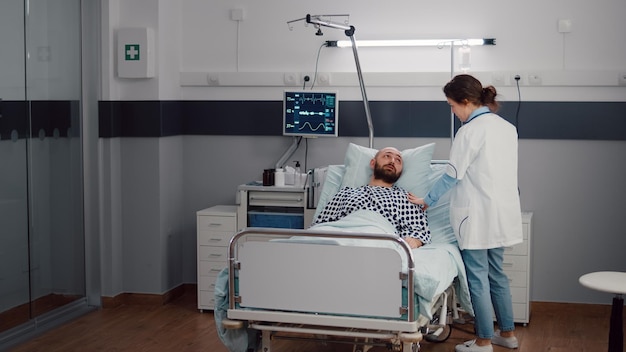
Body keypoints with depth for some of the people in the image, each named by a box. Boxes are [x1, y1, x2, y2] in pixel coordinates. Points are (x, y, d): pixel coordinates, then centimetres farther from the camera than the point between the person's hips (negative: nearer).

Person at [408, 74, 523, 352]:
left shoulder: (470, 131, -15)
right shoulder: (507, 127, 9)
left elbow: (452, 175, -11)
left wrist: (427, 200, 2)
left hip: (477, 217, -8)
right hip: (503, 213, 8)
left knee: (478, 277, 1)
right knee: (496, 273, 18)